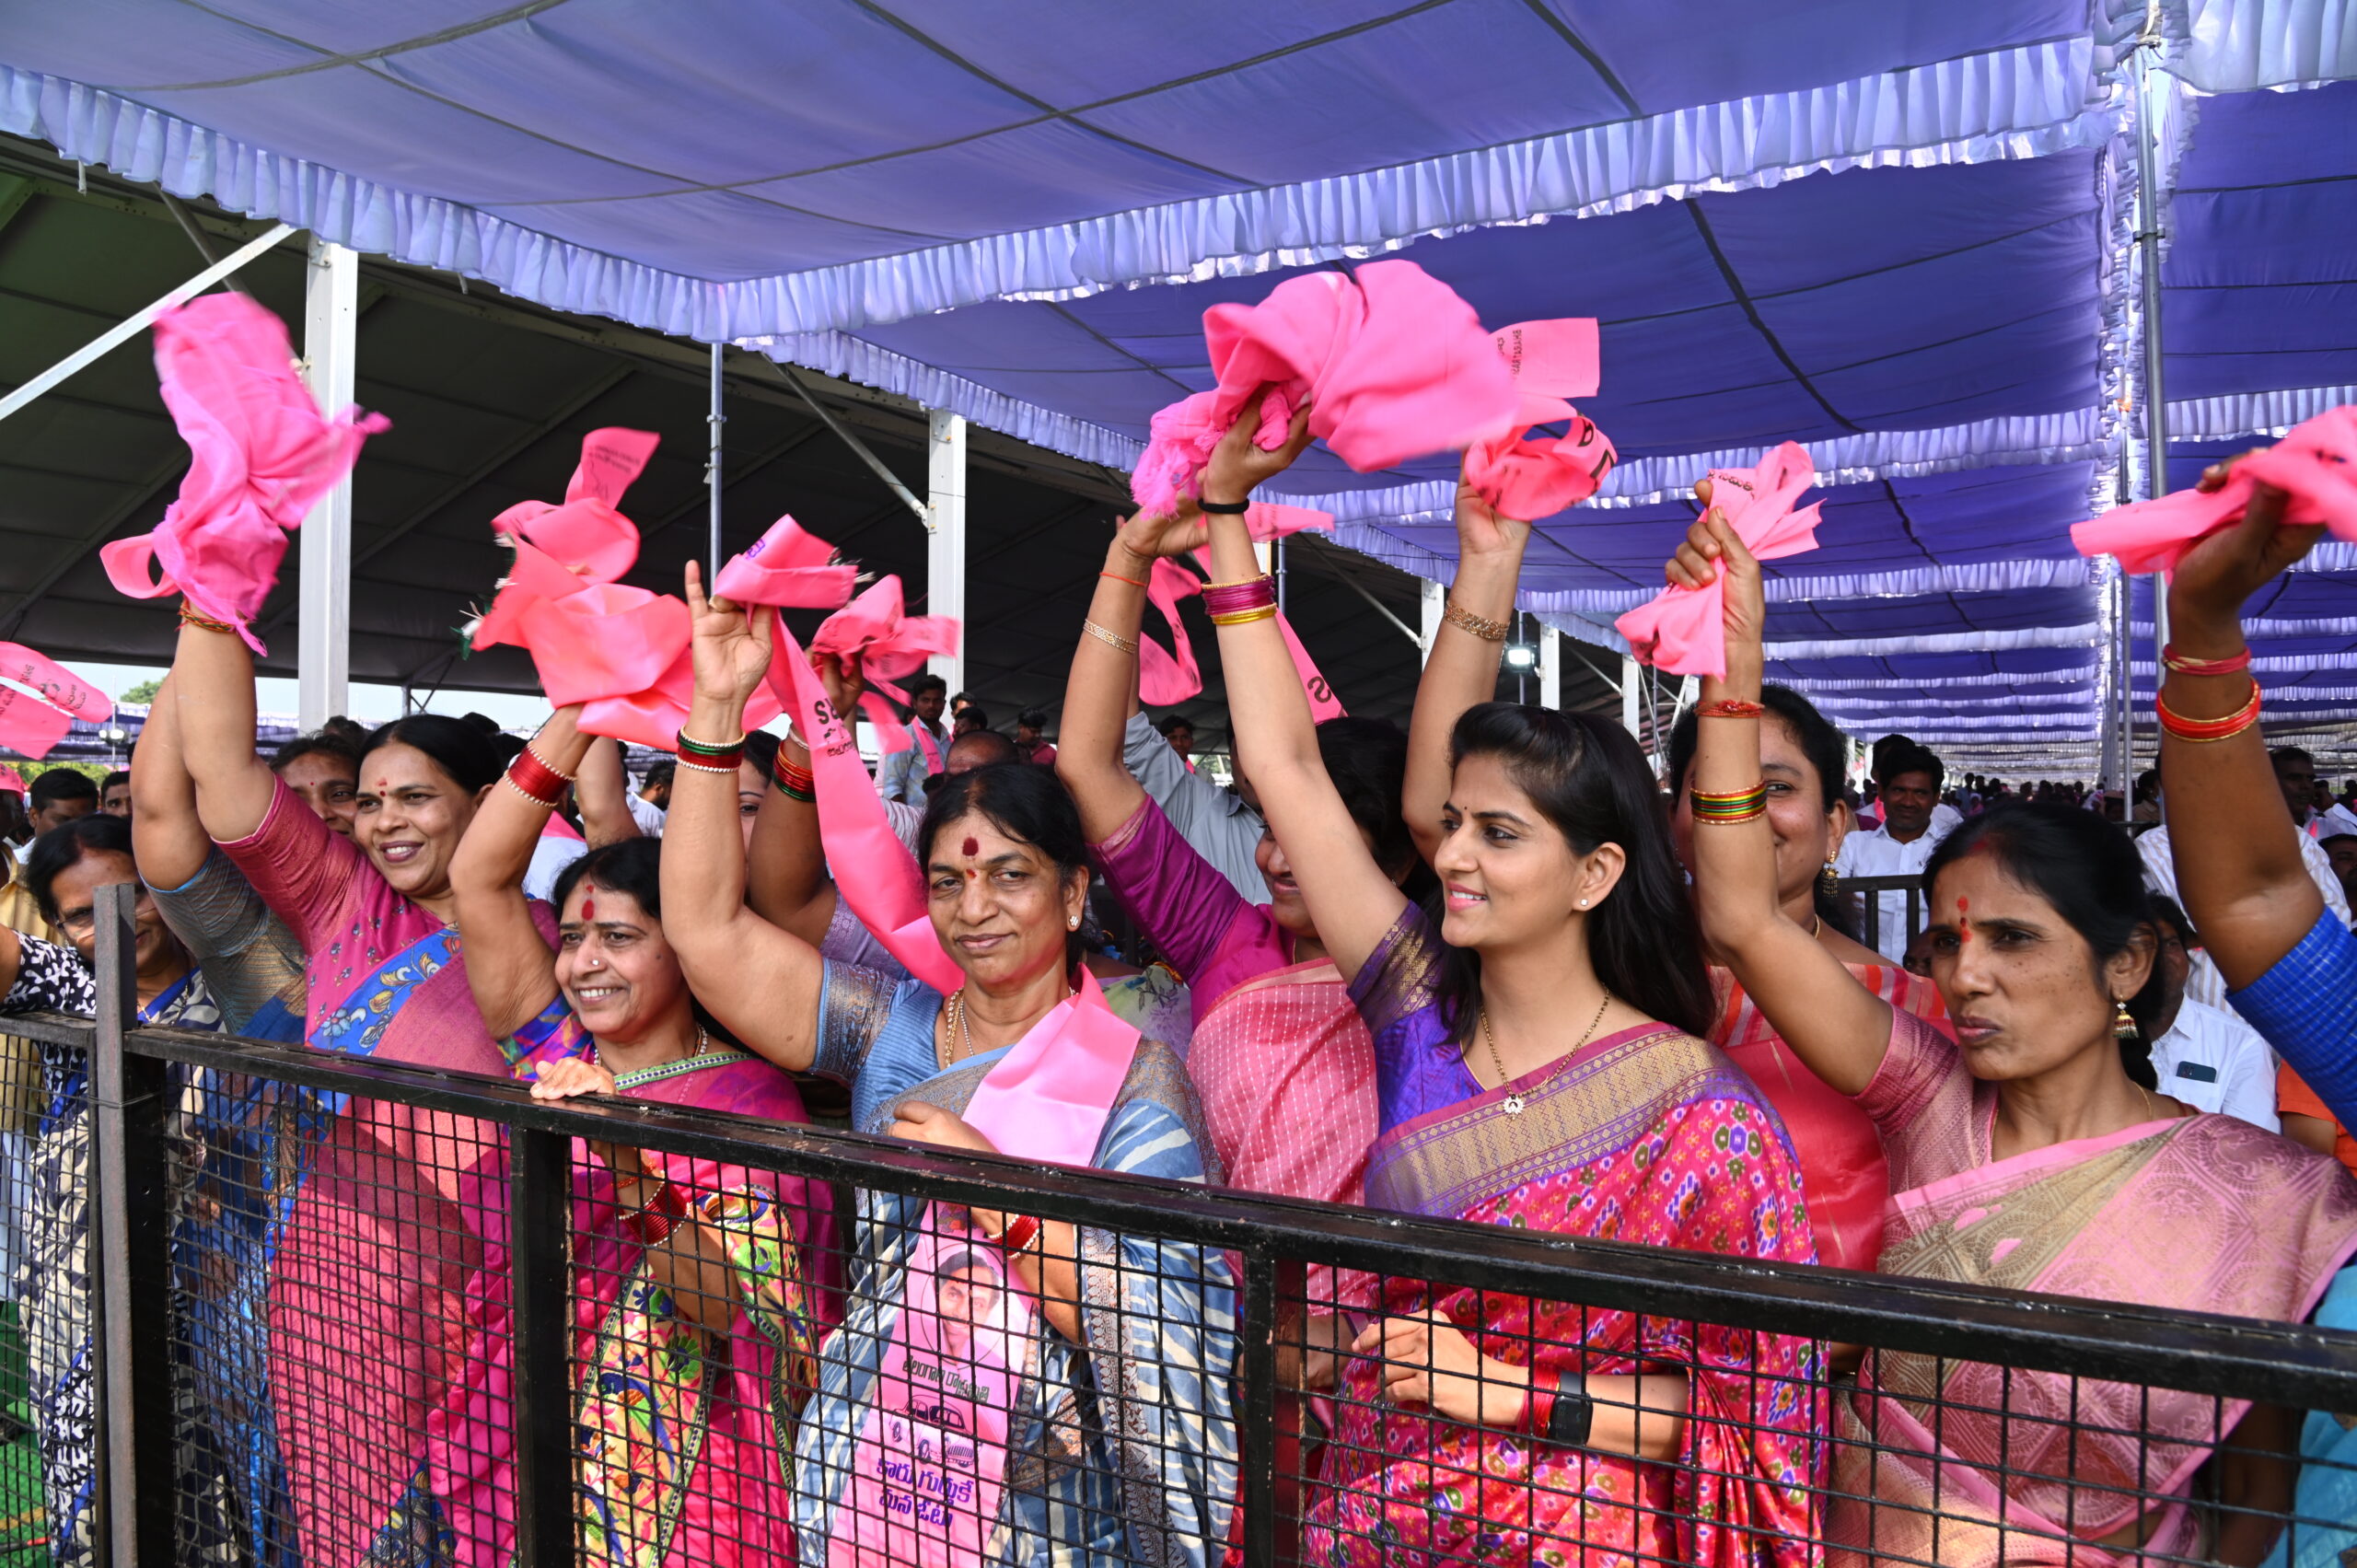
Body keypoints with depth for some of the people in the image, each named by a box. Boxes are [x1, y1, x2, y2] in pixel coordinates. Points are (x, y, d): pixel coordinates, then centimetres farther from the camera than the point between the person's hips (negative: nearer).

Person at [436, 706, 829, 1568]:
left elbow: (747, 1314, -20)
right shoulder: (554, 1048, 1)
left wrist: (634, 1177, -34)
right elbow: (480, 878, -8)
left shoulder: (749, 1098, -11)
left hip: (672, 1465, -4)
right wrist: (580, 711, -15)